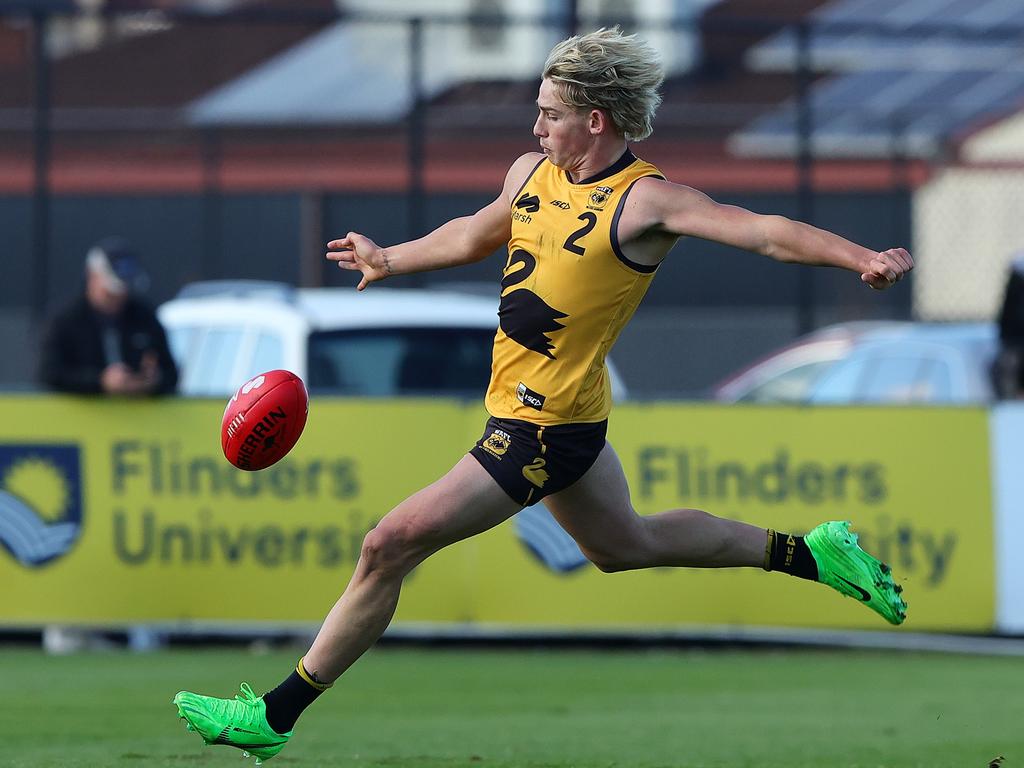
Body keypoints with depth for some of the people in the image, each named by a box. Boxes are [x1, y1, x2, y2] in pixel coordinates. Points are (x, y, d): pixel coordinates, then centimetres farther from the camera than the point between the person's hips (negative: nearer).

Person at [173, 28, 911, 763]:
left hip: (542, 431, -10)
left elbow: (764, 230, -26)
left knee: (391, 545, -10)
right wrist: (390, 260, 39)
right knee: (626, 544, 28)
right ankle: (808, 552, 38)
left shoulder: (644, 200, -18)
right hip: (546, 415, 10)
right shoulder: (533, 174, 6)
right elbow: (474, 236, 26)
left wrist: (864, 259, -39)